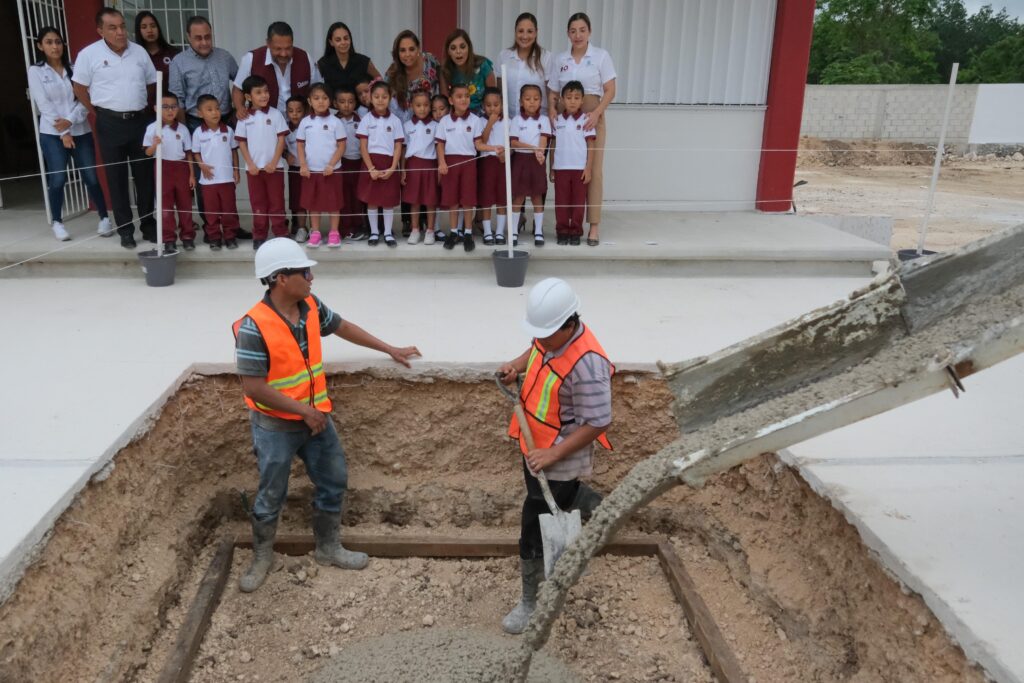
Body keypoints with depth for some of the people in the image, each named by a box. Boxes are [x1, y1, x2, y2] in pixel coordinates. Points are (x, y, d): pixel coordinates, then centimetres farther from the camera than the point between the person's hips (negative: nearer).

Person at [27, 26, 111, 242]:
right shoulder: (36, 71, 2)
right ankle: (57, 222, 11)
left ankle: (104, 218, 12)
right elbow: (44, 104, -5)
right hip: (52, 134, -2)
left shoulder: (73, 69, 8)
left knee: (91, 177, 1)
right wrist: (63, 133, -11)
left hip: (81, 132, 2)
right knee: (57, 179, -2)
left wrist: (70, 121, -14)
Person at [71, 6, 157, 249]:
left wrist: (143, 108, 9)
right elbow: (80, 89, 2)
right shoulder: (89, 54, -4)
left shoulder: (139, 52, 6)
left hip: (140, 121, 3)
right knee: (117, 178, 3)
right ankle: (125, 229, 10)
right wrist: (100, 113, 1)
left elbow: (152, 84, 14)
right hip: (110, 124, -3)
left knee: (145, 175, 8)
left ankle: (148, 224, 19)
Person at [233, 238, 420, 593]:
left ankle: (328, 548, 35)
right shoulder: (253, 327, -26)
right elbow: (253, 387, -24)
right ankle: (262, 558, 33)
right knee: (271, 495, 9)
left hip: (316, 415, 7)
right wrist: (303, 411, -21)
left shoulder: (311, 306, -6)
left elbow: (343, 327, 11)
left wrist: (390, 350, 14)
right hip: (275, 425, -7)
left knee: (334, 481, 16)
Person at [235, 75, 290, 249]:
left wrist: (274, 162, -10)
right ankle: (259, 236, 13)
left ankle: (281, 234, 9)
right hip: (253, 167, 1)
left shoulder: (275, 114, -1)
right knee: (258, 203, 7)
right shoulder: (245, 118, 2)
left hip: (274, 166, -1)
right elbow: (242, 143, 4)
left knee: (276, 202, 3)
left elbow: (281, 139, -3)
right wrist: (250, 164, -6)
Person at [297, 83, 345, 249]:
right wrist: (303, 165, -4)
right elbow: (300, 145, 7)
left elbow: (341, 146, -4)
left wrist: (331, 164, -13)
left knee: (333, 202, 4)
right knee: (313, 202, 8)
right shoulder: (305, 122, 4)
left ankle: (334, 233, 13)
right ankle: (315, 233, 18)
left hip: (331, 170, -2)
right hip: (311, 170, 2)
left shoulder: (335, 122, -3)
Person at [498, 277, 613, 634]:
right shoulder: (551, 335, -9)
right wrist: (518, 365, -4)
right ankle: (594, 506, 59)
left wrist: (553, 454, -28)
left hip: (560, 458, -8)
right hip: (533, 444, 8)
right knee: (558, 499, 33)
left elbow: (598, 423, -28)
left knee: (534, 528, 4)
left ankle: (531, 603, 24)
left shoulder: (587, 364, -34)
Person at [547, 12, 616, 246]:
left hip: (591, 118, -2)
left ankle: (594, 225, -2)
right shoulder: (559, 60, 10)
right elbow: (552, 94, 11)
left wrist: (597, 113, -17)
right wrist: (552, 113, -7)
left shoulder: (601, 56, 2)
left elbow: (610, 91, -2)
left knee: (593, 170, -5)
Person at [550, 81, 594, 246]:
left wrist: (589, 168, -7)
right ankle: (562, 232, 12)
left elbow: (591, 145, -1)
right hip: (560, 168, 2)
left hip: (580, 168, -2)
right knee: (561, 202, 5)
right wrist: (551, 169, 6)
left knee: (578, 202, 3)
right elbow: (553, 145, 8)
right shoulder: (557, 120, 5)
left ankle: (575, 232, 11)